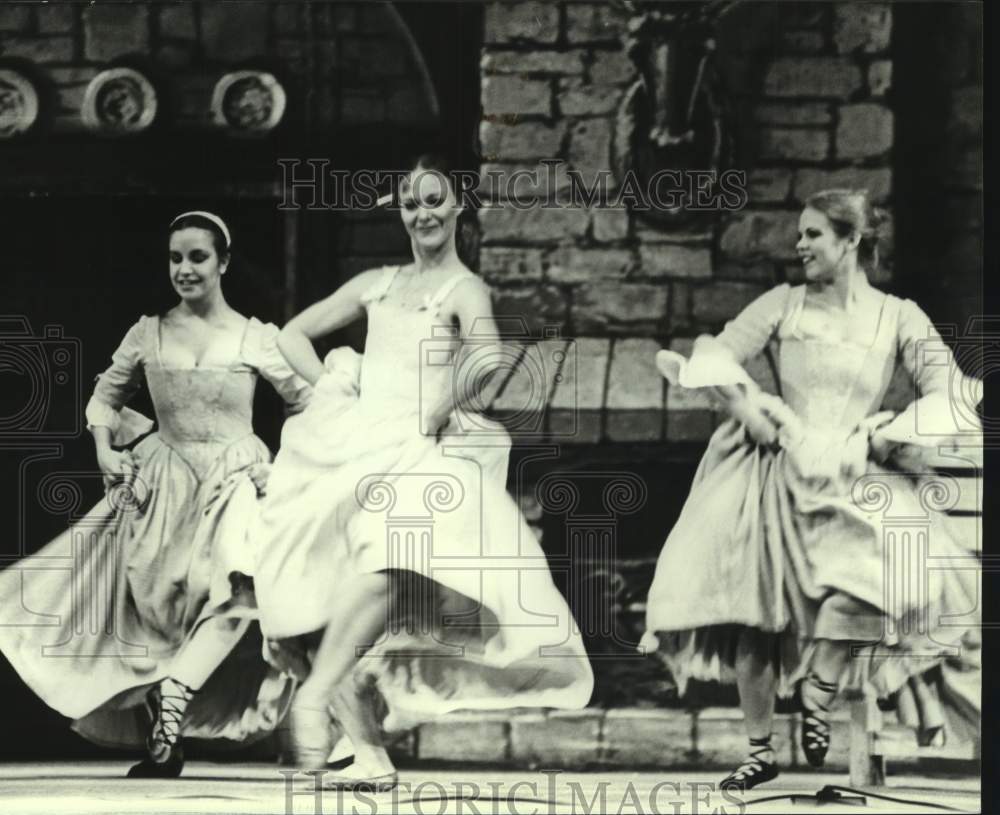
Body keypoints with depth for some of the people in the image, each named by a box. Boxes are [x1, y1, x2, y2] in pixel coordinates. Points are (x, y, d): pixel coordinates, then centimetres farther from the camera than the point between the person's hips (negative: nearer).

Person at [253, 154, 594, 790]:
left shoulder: (463, 289, 3)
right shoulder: (377, 284, 20)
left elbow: (487, 356, -19)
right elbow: (294, 335, 27)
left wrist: (434, 417, -15)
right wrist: (331, 388, 11)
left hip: (421, 452, -6)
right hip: (357, 447, 6)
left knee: (386, 561, -36)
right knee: (331, 614, -9)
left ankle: (315, 694, -37)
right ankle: (371, 756, -5)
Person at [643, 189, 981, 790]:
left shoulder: (898, 318, 4)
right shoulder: (785, 304, 8)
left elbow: (950, 393, -3)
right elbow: (716, 356, 4)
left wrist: (883, 436, -11)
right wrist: (747, 407, -12)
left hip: (855, 481, -2)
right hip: (778, 471, 2)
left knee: (899, 574, -30)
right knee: (749, 614, -7)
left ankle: (818, 692, -8)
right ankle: (760, 749, 9)